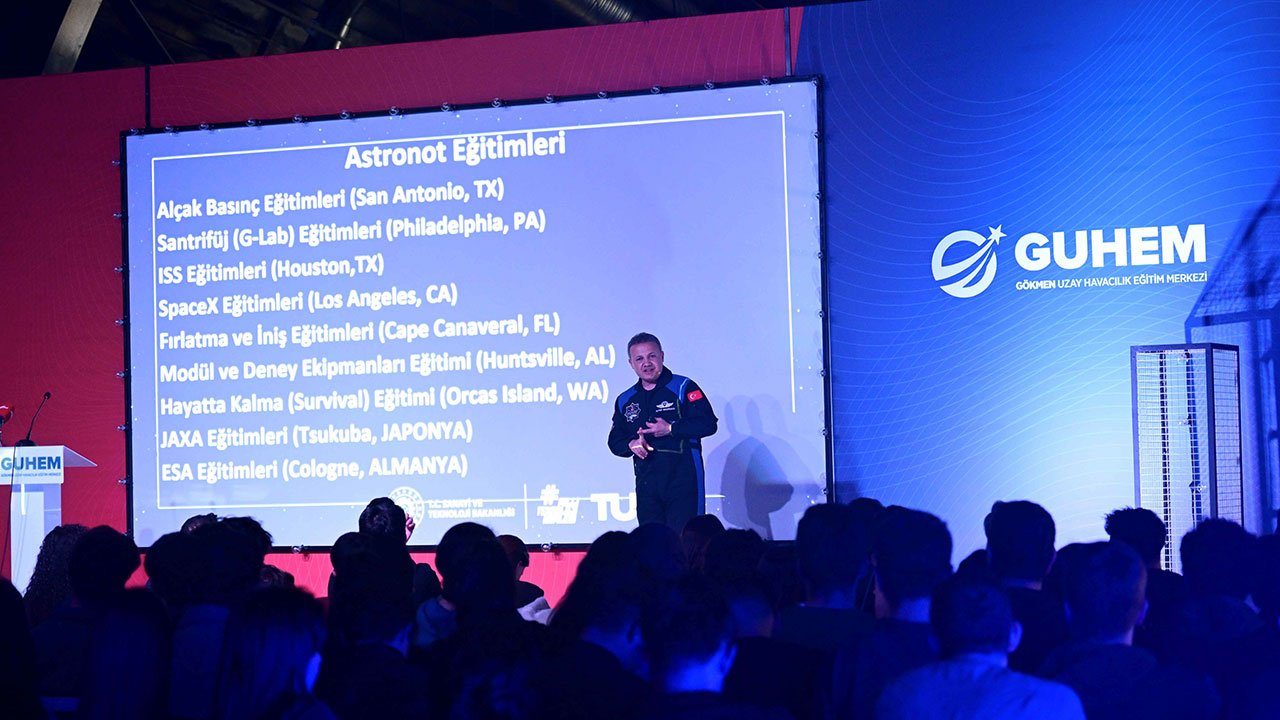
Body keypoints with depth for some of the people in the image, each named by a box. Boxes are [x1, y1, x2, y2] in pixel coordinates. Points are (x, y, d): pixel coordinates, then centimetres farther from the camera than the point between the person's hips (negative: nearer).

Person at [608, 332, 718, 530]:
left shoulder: (683, 388, -1)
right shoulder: (625, 401, 15)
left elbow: (708, 424, -9)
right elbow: (615, 441, 18)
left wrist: (671, 429, -15)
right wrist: (631, 444, -4)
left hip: (683, 479, -5)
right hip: (646, 483, 5)